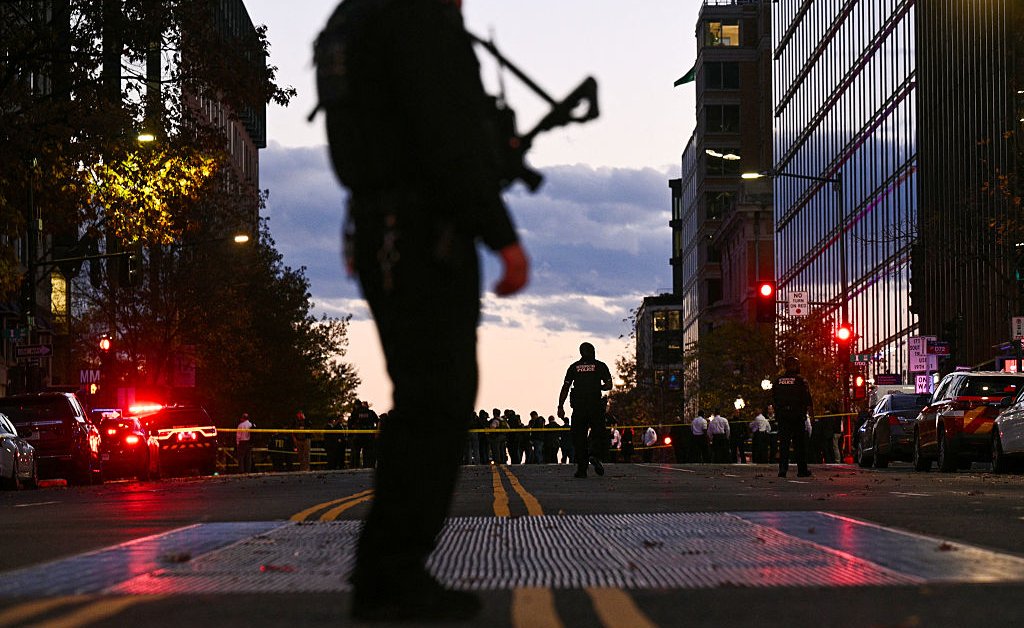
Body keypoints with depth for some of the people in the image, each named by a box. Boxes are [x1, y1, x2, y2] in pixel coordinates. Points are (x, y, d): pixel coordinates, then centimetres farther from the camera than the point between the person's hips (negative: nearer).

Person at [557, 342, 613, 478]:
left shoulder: (574, 367, 11)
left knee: (579, 437, 5)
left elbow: (565, 387, 5)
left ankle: (581, 468, 0)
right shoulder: (600, 366, 6)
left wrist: (560, 407, 4)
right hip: (596, 405, -2)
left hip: (578, 406, 2)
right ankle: (595, 455, -21)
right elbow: (609, 385, 0)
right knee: (598, 433, 8)